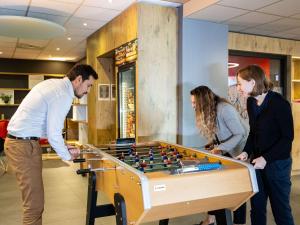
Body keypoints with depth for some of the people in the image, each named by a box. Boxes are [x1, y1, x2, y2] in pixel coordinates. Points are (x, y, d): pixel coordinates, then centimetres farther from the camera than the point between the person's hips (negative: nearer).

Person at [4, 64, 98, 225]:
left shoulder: (53, 84, 12)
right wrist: (67, 156, 0)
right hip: (24, 145, -10)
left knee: (34, 199, 14)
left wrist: (64, 147, 16)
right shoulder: (64, 95, -17)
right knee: (34, 203, -5)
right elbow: (53, 134, -18)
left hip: (17, 141, 10)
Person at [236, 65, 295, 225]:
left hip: (277, 162, -6)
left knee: (280, 207, 8)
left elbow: (288, 137, -15)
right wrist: (247, 152, -2)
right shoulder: (251, 102, 4)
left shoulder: (279, 103, -16)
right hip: (257, 160, 6)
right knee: (256, 206, 12)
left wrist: (266, 158, -22)